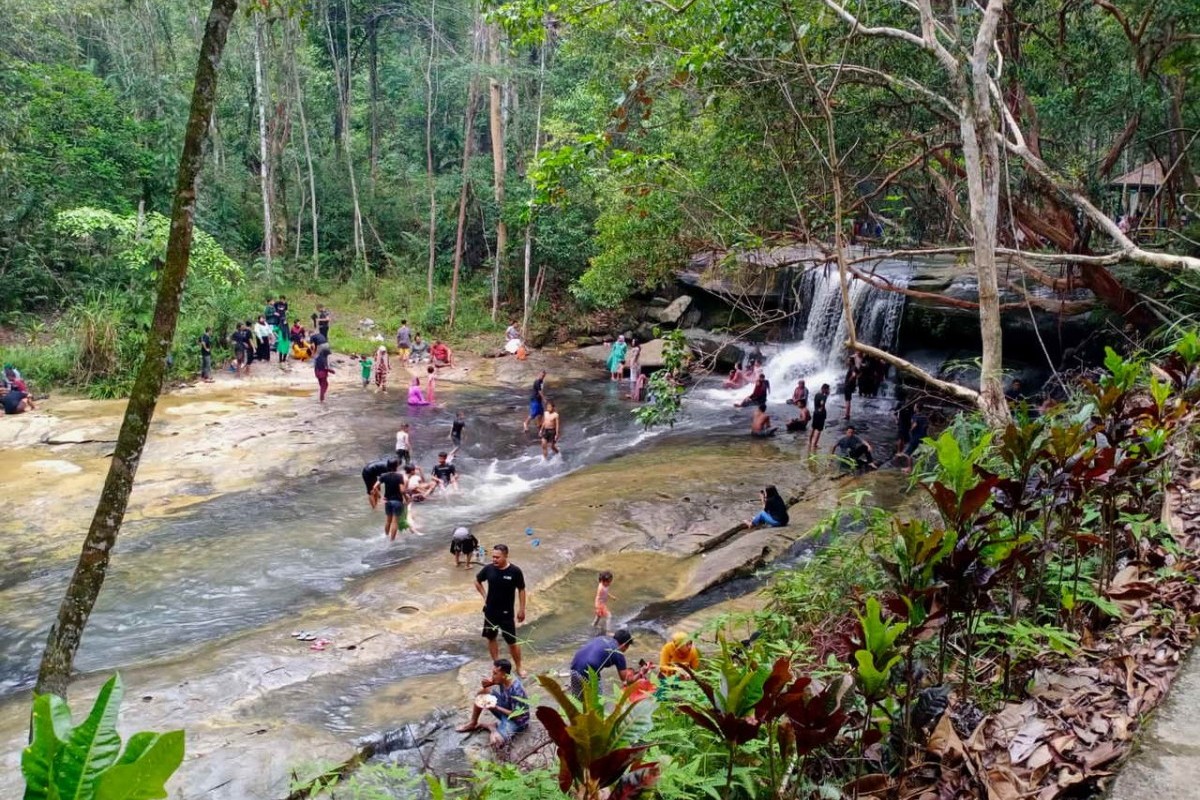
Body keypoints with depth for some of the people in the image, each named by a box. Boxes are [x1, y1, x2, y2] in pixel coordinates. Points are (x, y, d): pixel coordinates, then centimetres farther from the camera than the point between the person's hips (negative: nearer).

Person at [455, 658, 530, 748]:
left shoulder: (516, 690, -34)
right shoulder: (502, 679, -13)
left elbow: (517, 715, -28)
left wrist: (495, 708, -30)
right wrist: (485, 684, -21)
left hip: (518, 720, -8)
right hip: (505, 709, 8)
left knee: (496, 742, -33)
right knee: (483, 691, -1)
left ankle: (489, 725, 0)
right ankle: (473, 724, 14)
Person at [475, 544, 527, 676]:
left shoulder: (515, 571, -16)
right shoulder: (489, 569, -9)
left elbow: (521, 590, -4)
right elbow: (477, 581, 10)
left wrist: (522, 609, -3)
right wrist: (484, 596, 2)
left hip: (507, 612, -3)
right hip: (490, 611, 3)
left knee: (512, 642, 2)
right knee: (491, 638, 13)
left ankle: (519, 667, 20)